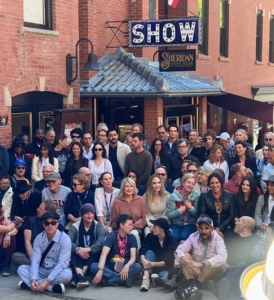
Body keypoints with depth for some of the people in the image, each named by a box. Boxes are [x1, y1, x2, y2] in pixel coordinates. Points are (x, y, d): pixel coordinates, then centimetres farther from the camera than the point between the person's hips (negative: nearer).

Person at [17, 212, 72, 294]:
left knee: (67, 274, -37)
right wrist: (33, 279, -29)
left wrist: (47, 281, -33)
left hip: (58, 272, -4)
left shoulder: (65, 239, -16)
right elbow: (35, 260, -11)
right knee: (21, 269, -18)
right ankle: (50, 287, -31)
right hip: (42, 271, 4)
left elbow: (62, 263, -23)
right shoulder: (39, 238, -4)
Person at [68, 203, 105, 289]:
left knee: (94, 249, -30)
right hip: (78, 257, 0)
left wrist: (87, 250, -43)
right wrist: (78, 250, -43)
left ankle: (77, 277, -44)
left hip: (92, 257, 0)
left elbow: (101, 241, -25)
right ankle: (80, 276, -53)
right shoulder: (75, 226, -5)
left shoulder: (98, 226, -5)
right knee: (73, 250, -30)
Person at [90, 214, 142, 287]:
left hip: (124, 268, 2)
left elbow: (133, 257, -10)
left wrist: (126, 266, -33)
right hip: (110, 267, -1)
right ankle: (123, 279, -32)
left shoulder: (132, 238, -1)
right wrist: (100, 270, -39)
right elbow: (104, 254, -21)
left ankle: (107, 281, -30)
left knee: (138, 267, -29)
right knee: (93, 266, -29)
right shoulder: (111, 236, -9)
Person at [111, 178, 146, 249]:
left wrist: (133, 226, -9)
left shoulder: (140, 200, 9)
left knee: (134, 233, -33)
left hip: (136, 229, 2)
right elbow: (114, 221, 5)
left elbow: (143, 219, 7)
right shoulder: (117, 202, 4)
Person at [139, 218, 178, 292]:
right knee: (149, 252, -27)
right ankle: (146, 279, -41)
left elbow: (168, 261, -20)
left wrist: (153, 264, -36)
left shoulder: (172, 241, -14)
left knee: (163, 275, -41)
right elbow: (142, 251, -14)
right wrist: (143, 260, -37)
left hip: (165, 268, -4)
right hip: (152, 267, 4)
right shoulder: (150, 236, -3)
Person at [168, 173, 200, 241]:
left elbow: (197, 214, -1)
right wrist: (180, 210, -18)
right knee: (173, 237, -27)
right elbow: (170, 215, -4)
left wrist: (190, 207, -18)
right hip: (177, 223, 0)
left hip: (191, 224, 0)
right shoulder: (174, 196, -3)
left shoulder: (196, 195, 1)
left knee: (184, 237, -28)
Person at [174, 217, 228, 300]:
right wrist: (191, 264, -40)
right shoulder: (193, 237, -10)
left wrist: (201, 264, -45)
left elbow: (222, 257, -35)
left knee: (215, 258, -30)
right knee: (185, 255, -22)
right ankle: (193, 288, -42)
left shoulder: (217, 239, -16)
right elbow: (179, 252, -21)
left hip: (213, 272, -2)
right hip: (196, 271, 2)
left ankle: (191, 288, -38)